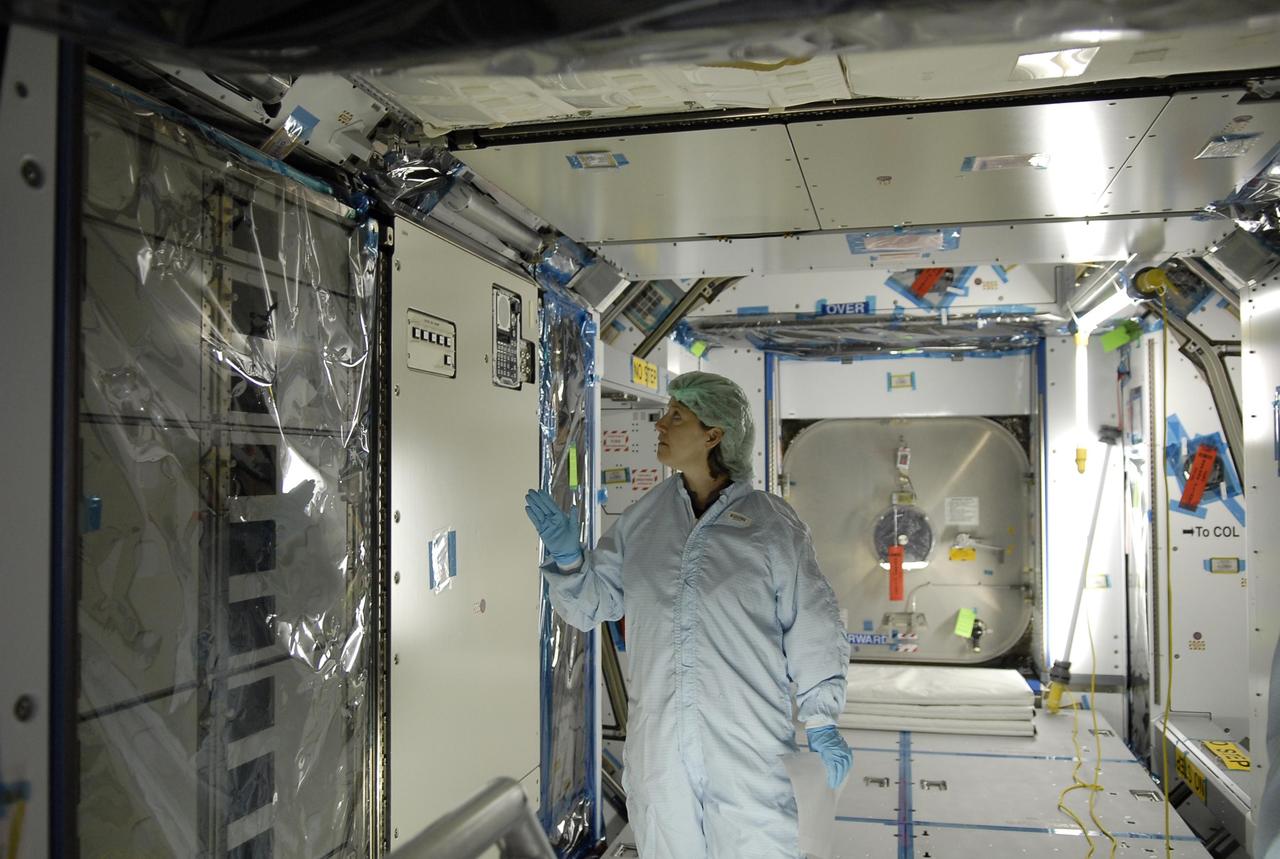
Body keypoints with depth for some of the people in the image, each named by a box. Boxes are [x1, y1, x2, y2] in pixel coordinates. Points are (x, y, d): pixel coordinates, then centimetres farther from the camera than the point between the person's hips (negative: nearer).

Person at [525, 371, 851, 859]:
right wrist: (567, 558, -8)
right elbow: (593, 602, 10)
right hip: (659, 743, 4)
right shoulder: (641, 520, 6)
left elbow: (811, 625, -1)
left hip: (748, 745, -3)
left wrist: (821, 721, 0)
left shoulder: (772, 524, -4)